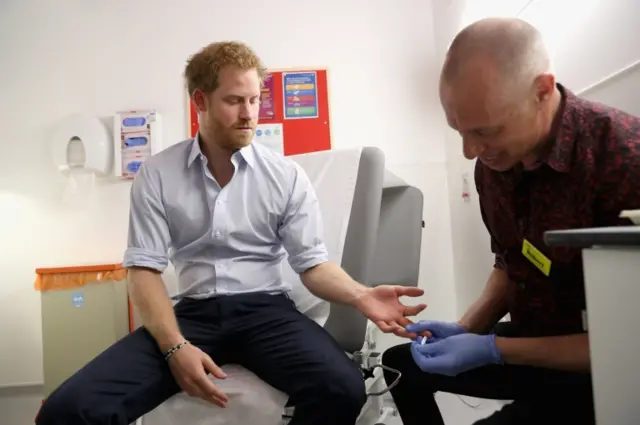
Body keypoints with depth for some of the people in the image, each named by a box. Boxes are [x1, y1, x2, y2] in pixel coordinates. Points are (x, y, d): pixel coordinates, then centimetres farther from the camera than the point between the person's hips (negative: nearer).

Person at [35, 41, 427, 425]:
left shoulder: (287, 176, 1)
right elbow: (144, 268, -2)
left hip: (265, 309, 0)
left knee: (342, 388, -30)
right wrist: (175, 346, -17)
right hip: (193, 312, 1)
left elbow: (312, 263, 1)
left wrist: (360, 296, -21)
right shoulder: (157, 175, 3)